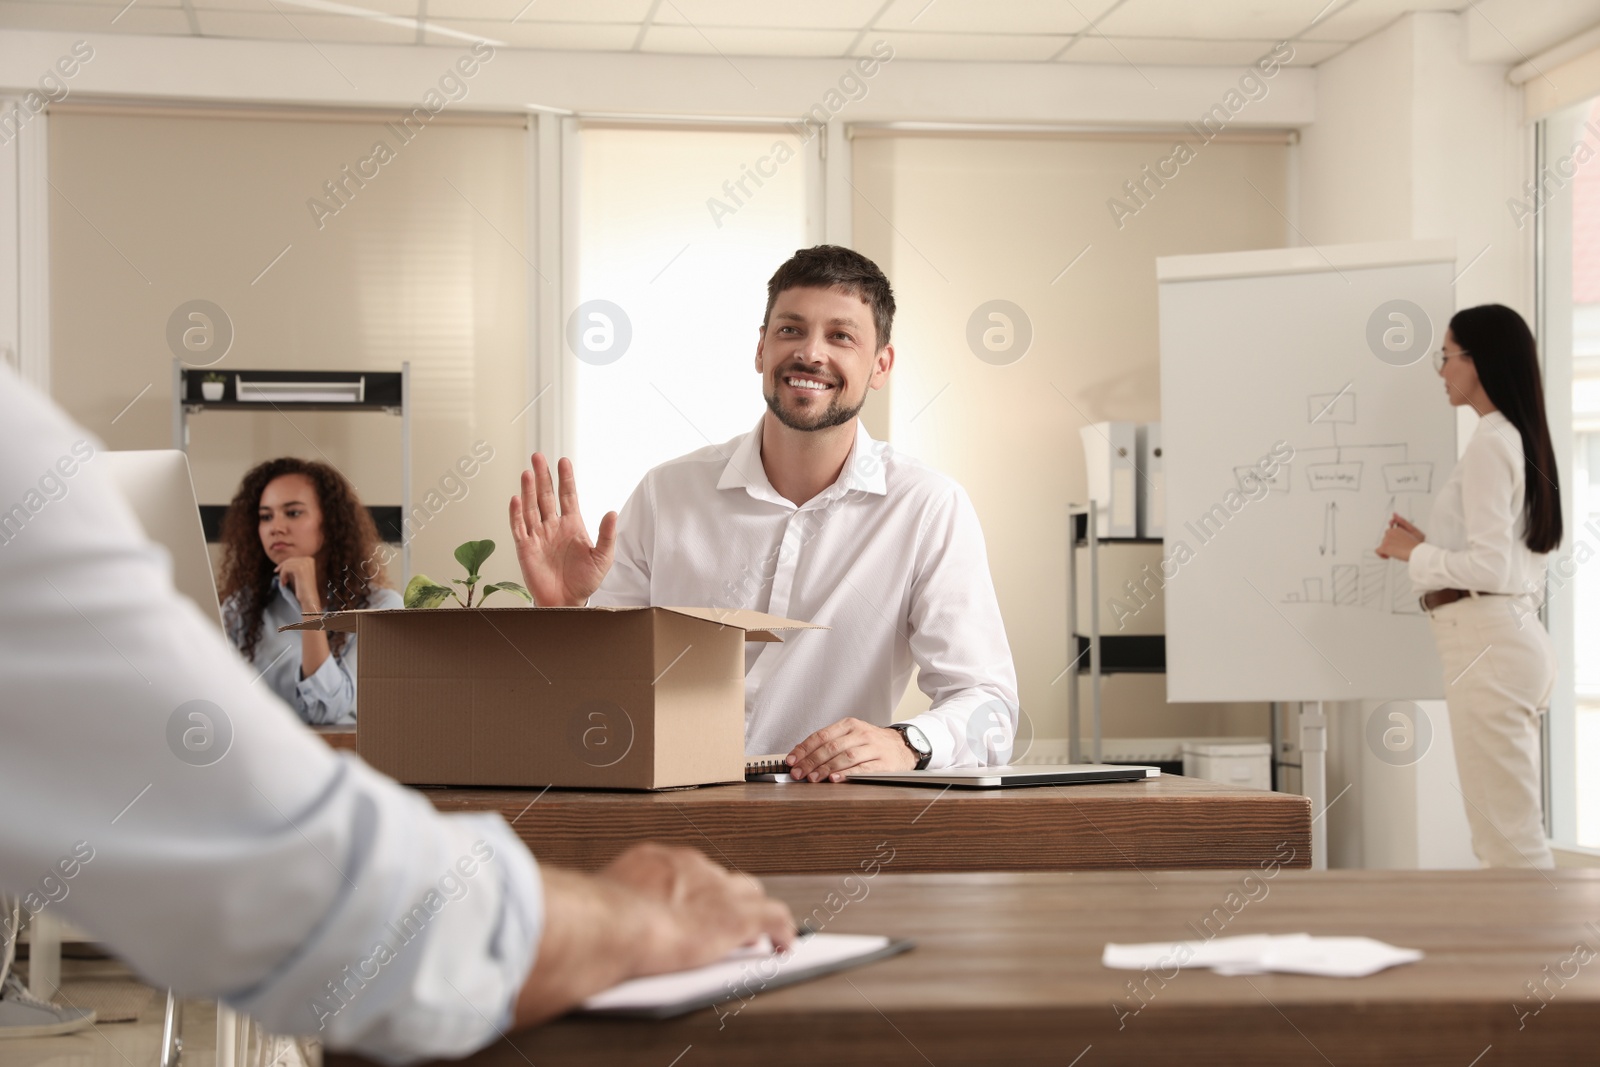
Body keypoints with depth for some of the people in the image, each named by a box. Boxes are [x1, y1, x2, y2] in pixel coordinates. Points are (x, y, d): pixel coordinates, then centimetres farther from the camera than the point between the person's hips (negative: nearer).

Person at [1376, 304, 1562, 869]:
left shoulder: (1488, 444, -12)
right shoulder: (1520, 439, 17)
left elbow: (1490, 567, -18)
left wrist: (1414, 554, -5)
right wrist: (1426, 548, 13)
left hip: (1487, 643, -10)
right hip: (1517, 632, 10)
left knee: (1508, 834, -8)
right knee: (1509, 829, 12)